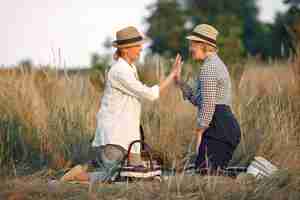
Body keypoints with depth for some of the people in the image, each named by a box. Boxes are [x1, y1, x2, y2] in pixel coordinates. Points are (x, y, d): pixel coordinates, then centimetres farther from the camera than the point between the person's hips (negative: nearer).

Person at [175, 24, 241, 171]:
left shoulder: (208, 68, -11)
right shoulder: (216, 64, 21)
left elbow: (208, 105, -18)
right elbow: (197, 99, 23)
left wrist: (199, 135, -13)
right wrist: (179, 81, 17)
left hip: (217, 127, -10)